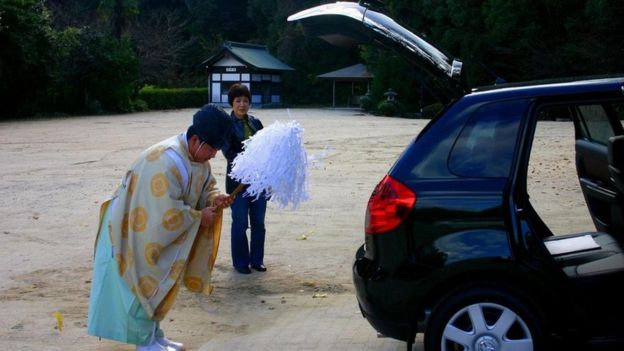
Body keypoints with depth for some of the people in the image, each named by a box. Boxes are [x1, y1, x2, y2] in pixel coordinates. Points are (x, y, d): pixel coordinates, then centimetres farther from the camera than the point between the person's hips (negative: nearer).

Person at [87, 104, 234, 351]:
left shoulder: (198, 156, -3)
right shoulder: (167, 161, -33)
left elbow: (206, 185, 9)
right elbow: (167, 211, -34)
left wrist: (214, 198, -13)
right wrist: (199, 217, -23)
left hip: (157, 229, 9)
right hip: (135, 230, -9)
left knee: (159, 283, 16)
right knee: (145, 284, -1)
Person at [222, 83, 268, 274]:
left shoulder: (255, 122, 9)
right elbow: (229, 153, -12)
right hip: (238, 180, -4)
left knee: (258, 222, 10)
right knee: (240, 223, 3)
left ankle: (257, 259, 22)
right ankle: (240, 262, 16)